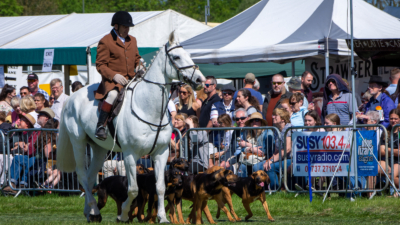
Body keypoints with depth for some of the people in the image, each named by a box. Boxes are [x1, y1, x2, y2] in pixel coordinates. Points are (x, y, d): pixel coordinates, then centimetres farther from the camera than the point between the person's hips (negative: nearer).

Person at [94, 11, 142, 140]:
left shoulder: (132, 40, 19)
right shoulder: (105, 42, -2)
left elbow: (136, 58, 29)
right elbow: (100, 65, -6)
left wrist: (140, 66, 4)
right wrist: (114, 75, -21)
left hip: (131, 78, 7)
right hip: (112, 81, -7)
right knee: (113, 94, -38)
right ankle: (100, 125, -31)